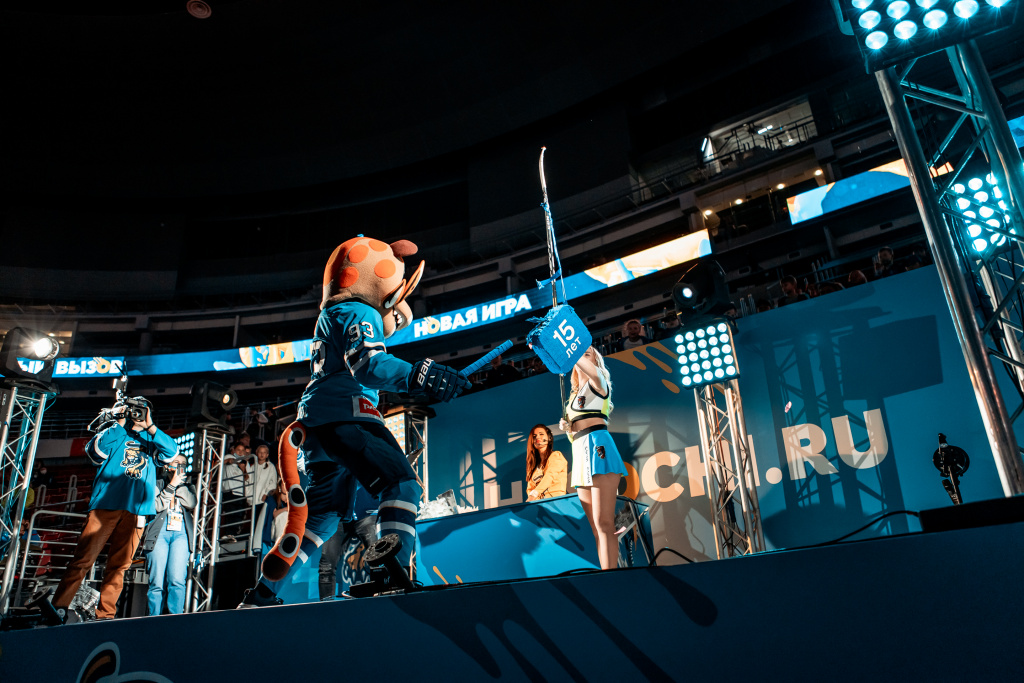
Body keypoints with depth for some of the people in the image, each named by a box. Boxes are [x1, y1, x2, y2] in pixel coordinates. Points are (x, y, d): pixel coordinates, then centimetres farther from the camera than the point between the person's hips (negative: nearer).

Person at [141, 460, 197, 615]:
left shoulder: (188, 487, 24)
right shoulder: (158, 483, 15)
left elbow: (192, 503, 3)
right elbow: (157, 505, -1)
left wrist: (180, 484, 1)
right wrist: (171, 485, -5)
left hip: (180, 534, 1)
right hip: (159, 533, -1)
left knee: (177, 580, -14)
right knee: (157, 583, -7)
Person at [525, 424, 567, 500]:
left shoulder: (556, 456, 7)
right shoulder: (533, 465, 24)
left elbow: (550, 476, -11)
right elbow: (530, 488, 18)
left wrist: (534, 494, -25)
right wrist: (530, 499, -7)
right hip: (539, 503, 5)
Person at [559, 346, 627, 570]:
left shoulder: (597, 384, 7)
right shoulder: (574, 395, 25)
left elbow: (592, 372, -17)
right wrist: (567, 428, 9)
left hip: (597, 446, -8)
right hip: (580, 453, 8)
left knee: (603, 523, -15)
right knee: (596, 528, 4)